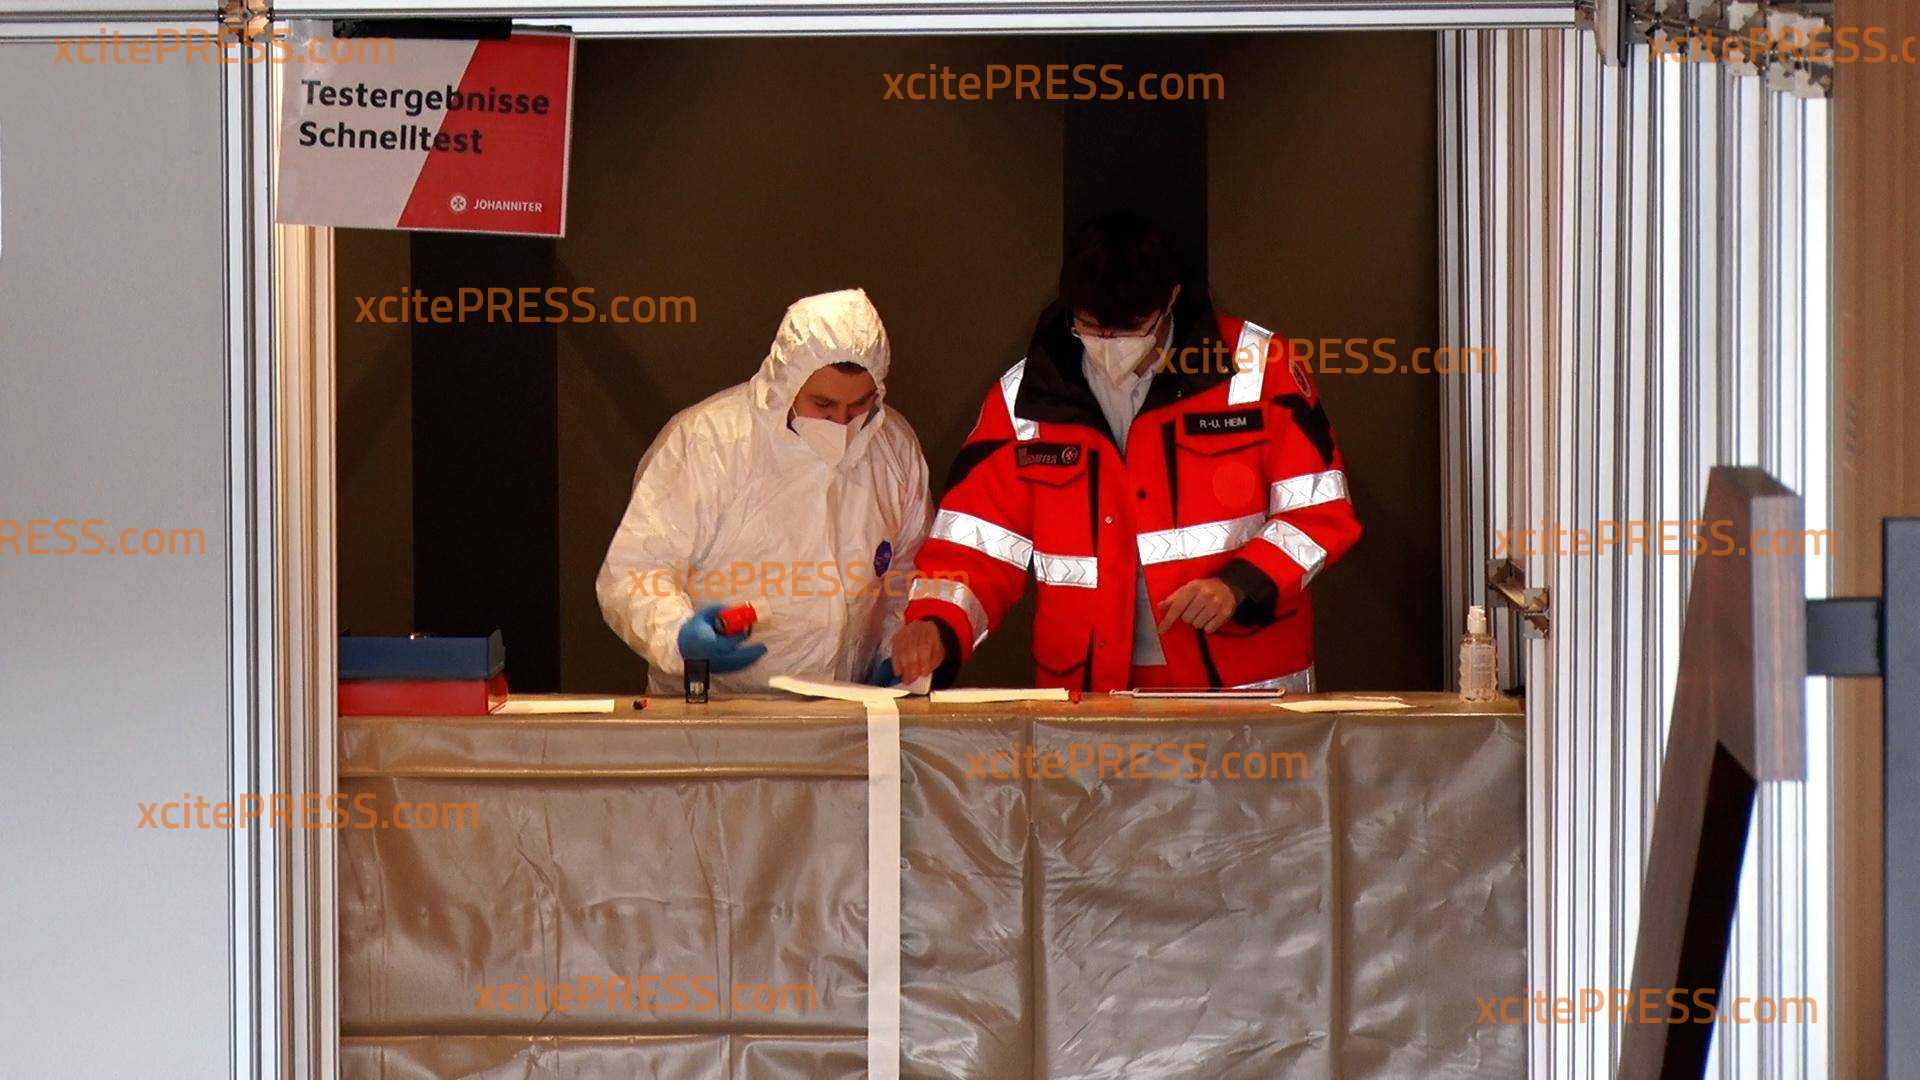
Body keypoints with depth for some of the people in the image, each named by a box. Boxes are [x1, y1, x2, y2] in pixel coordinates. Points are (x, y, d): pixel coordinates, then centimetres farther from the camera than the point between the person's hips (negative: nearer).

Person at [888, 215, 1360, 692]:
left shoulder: (1258, 366, 2)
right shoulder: (1024, 396, 8)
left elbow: (1320, 510, 5)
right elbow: (977, 544, 9)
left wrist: (1239, 585, -11)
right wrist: (936, 627, -11)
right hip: (1087, 691, 2)